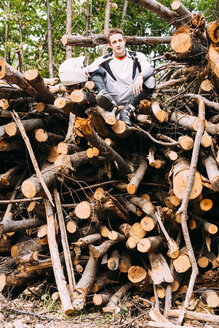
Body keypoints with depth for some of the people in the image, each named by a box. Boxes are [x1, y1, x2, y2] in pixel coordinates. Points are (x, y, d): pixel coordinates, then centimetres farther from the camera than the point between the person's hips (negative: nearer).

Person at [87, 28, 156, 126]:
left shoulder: (137, 56, 11)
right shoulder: (106, 60, 16)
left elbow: (150, 69, -6)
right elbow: (90, 68, 6)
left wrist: (140, 76, -29)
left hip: (131, 96, -1)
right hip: (113, 96, 1)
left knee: (150, 81, -26)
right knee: (96, 69, -10)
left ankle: (126, 111, -29)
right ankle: (104, 95, -39)